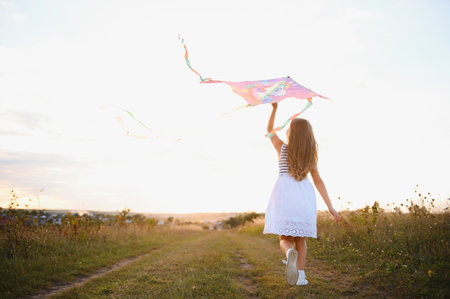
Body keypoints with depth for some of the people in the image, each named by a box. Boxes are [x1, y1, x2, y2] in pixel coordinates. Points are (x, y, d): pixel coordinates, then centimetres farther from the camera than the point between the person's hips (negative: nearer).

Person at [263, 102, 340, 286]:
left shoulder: (282, 148, 4)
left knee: (285, 239, 3)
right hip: (305, 196, 2)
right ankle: (301, 275, 7)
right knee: (300, 239, 16)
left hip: (285, 193, -2)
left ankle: (290, 253, -31)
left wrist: (274, 109, 26)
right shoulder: (311, 154, 9)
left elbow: (270, 130, 22)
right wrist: (330, 206, 7)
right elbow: (318, 182, 5)